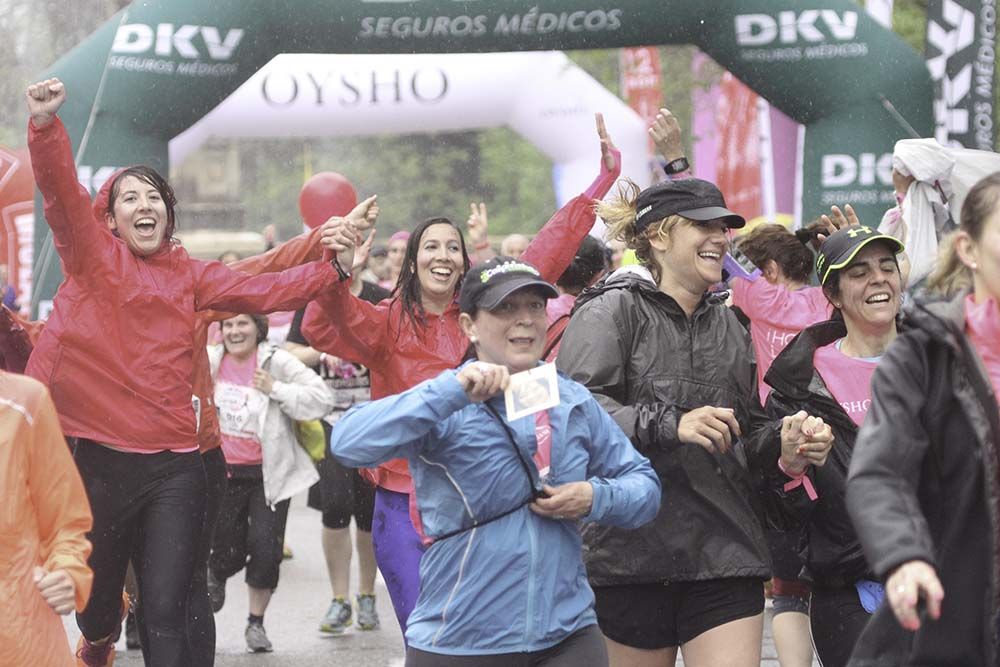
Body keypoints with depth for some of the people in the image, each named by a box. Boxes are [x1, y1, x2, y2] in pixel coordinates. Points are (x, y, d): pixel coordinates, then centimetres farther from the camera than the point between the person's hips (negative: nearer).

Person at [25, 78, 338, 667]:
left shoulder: (189, 275, 13)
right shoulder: (93, 254, 3)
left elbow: (264, 291, 8)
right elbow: (62, 189, -12)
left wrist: (333, 268, -5)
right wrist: (46, 125, -28)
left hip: (175, 468, 1)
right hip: (102, 459, -1)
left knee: (166, 614, -5)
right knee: (96, 593, 16)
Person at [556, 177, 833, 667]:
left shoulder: (727, 324, 19)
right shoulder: (610, 312, -3)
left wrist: (783, 439, 3)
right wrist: (669, 425, -30)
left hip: (725, 552, 5)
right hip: (635, 550, -5)